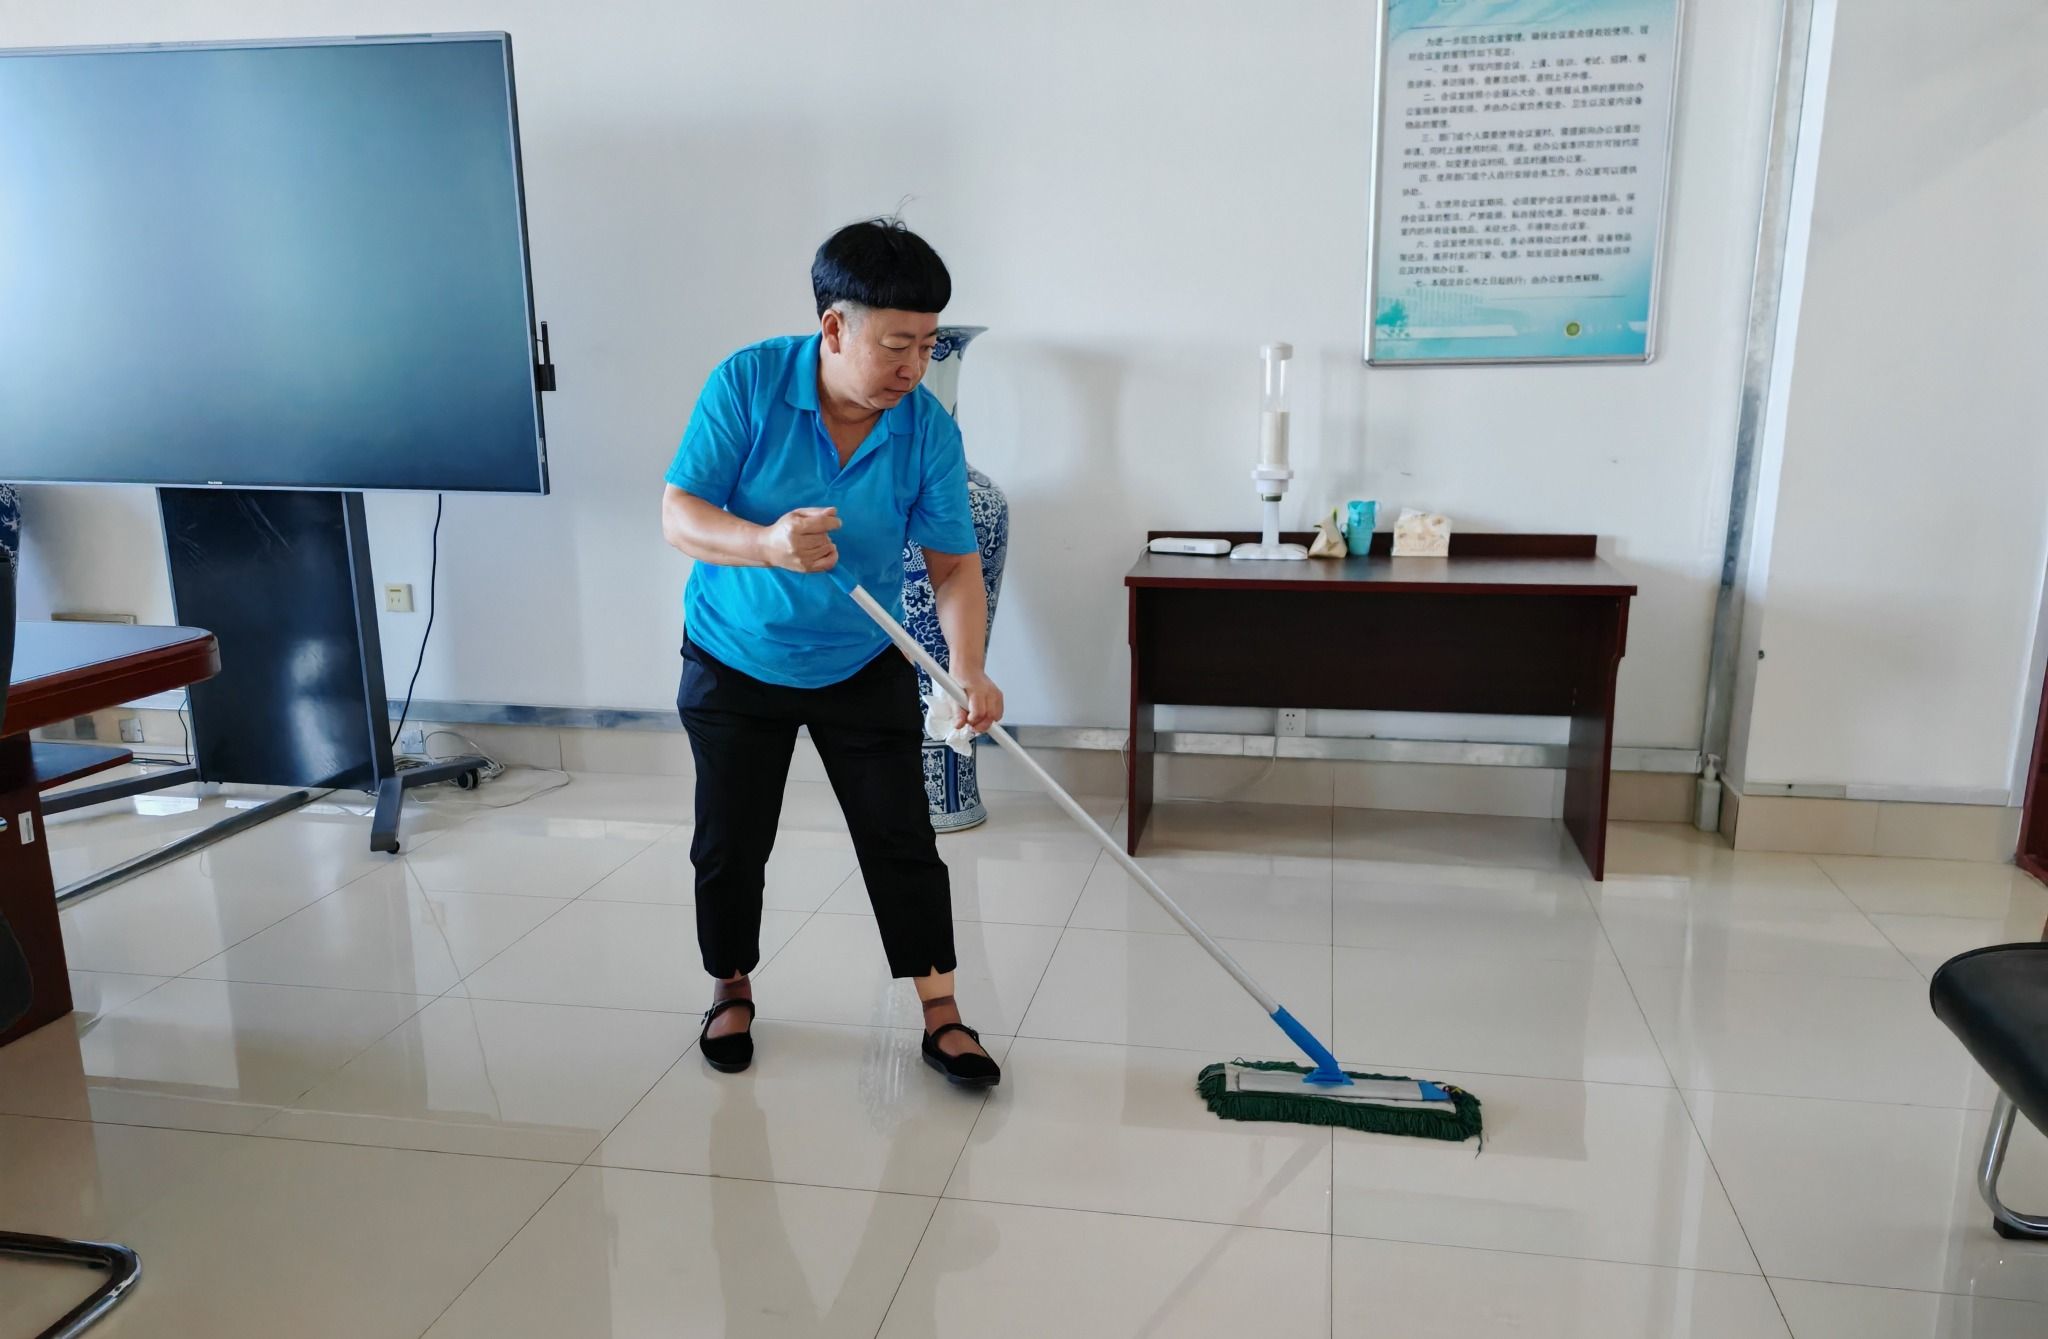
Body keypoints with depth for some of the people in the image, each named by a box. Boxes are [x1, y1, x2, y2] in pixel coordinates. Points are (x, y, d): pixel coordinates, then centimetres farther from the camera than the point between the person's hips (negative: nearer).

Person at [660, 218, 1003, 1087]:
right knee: (729, 845, 10)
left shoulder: (930, 430, -14)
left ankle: (941, 1014, 14)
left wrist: (969, 671, -28)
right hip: (735, 662, -1)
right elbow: (679, 516, -21)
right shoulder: (745, 384, -20)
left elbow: (953, 562, -12)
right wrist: (768, 543, -41)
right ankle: (731, 991, 34)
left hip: (863, 667, 1)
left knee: (903, 841, 1)